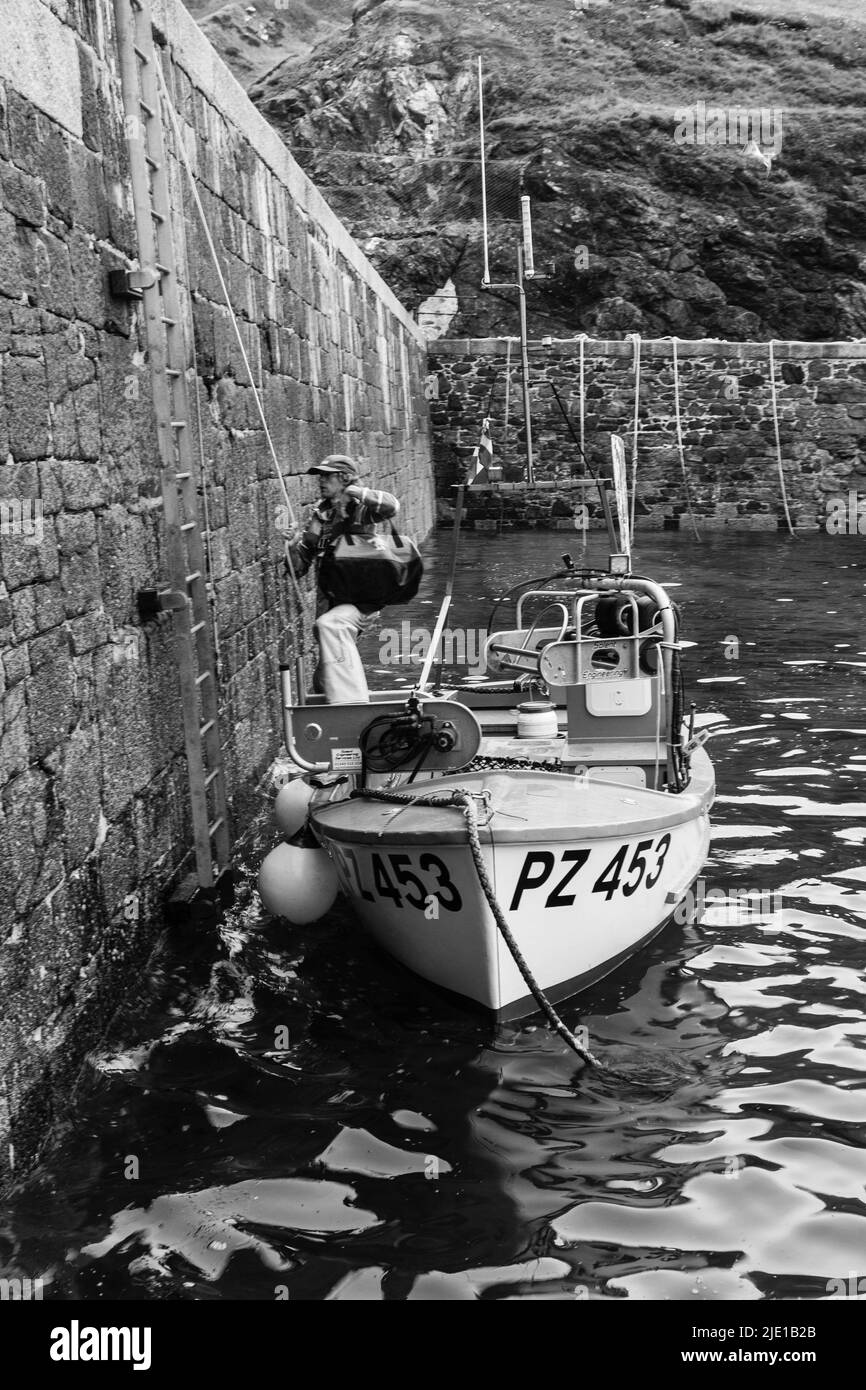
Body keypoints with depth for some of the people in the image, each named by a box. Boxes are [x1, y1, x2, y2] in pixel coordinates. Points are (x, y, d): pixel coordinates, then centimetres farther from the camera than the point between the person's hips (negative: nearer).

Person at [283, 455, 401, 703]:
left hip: (361, 600, -7)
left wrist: (355, 491, -24)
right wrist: (293, 549, -9)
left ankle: (350, 700, -41)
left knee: (329, 625, -38)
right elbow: (299, 569, 11)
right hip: (329, 603, 7)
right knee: (323, 682, 13)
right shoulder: (320, 517, 10)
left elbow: (391, 506, -27)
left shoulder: (360, 509, -4)